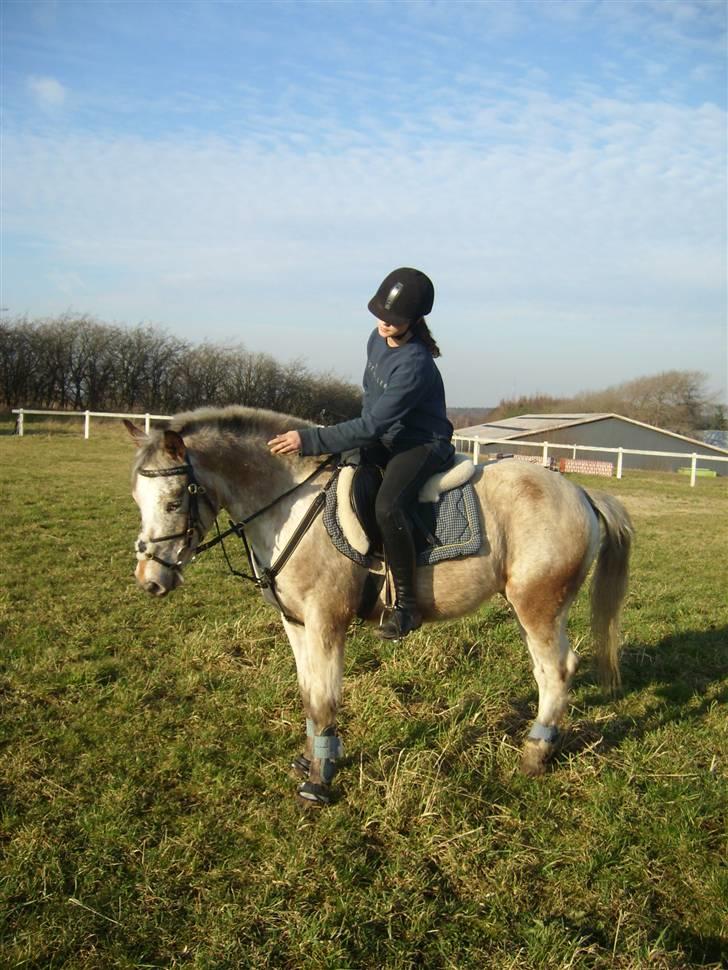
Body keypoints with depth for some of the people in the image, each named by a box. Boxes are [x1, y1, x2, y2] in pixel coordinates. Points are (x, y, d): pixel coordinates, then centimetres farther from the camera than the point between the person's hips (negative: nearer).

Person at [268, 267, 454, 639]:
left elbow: (370, 426, -30)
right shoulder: (377, 340, -2)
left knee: (387, 506, -35)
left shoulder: (414, 365, -28)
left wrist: (308, 440, -32)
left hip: (422, 445, -10)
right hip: (386, 438, 10)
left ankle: (407, 604, -22)